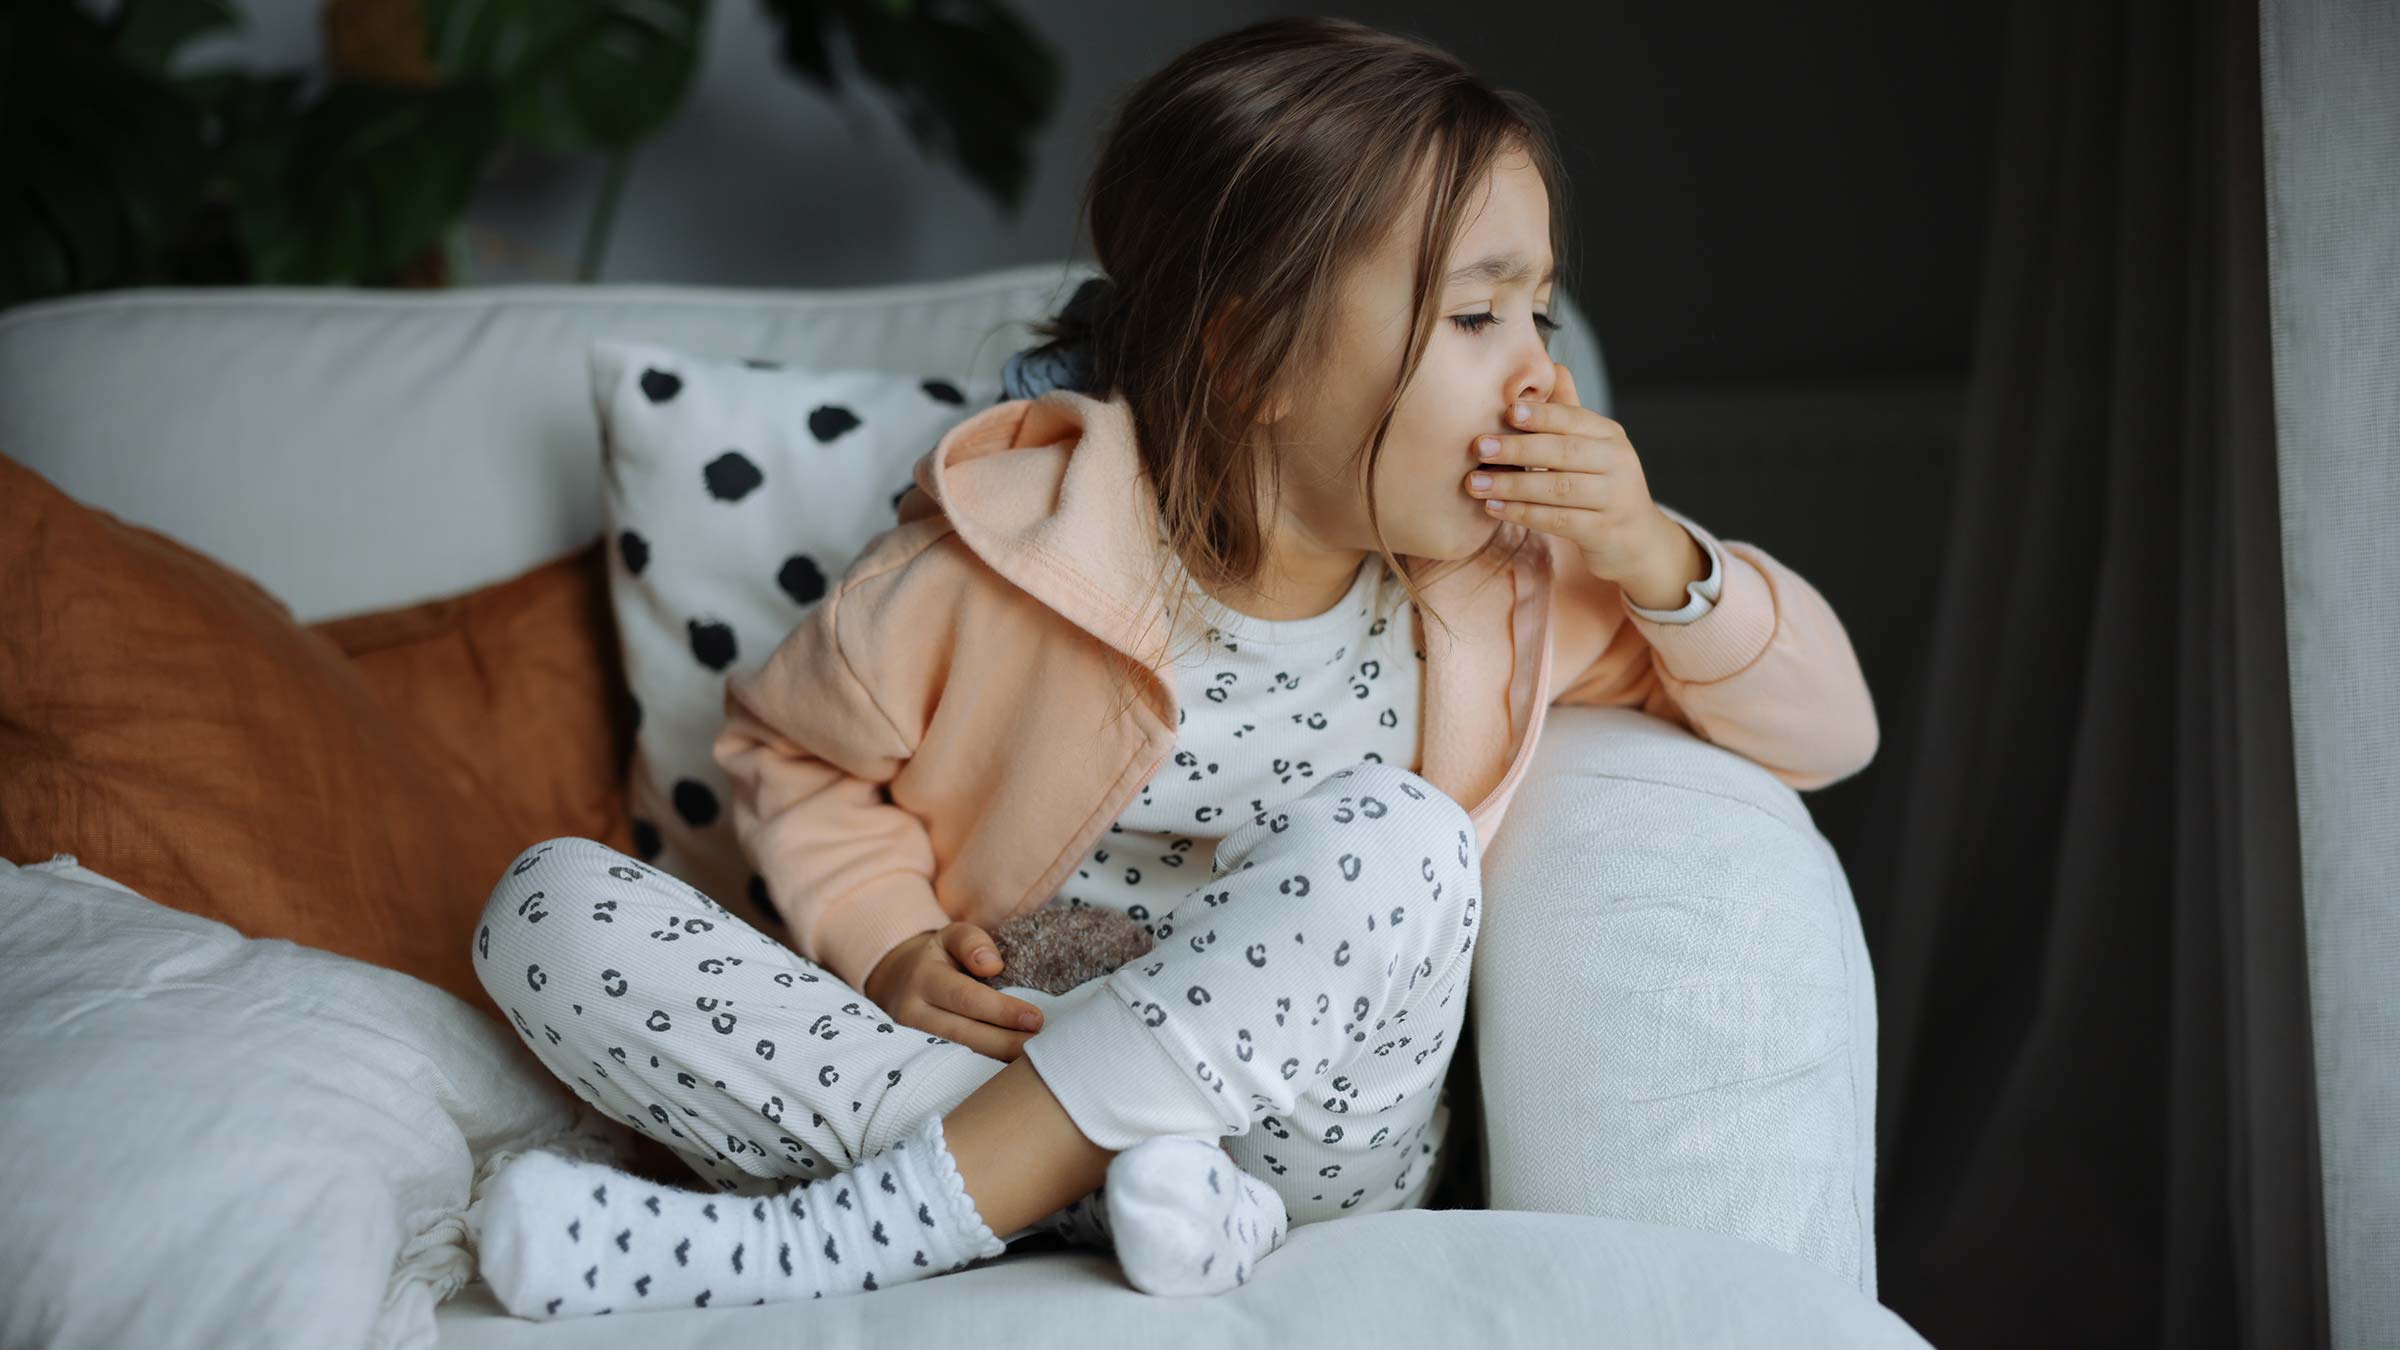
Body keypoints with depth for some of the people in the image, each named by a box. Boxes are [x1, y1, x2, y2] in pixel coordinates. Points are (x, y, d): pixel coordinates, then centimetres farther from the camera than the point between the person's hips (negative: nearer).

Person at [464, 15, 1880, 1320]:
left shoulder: (1525, 577, 1)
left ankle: (823, 1240, -31)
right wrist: (883, 939, -11)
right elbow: (792, 745, 7)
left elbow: (1829, 729, 7)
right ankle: (1036, 1175, -31)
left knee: (1395, 843, -33)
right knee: (553, 901, -17)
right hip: (997, 1064, 0)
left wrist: (1660, 562, -10)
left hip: (1301, 1142, 1)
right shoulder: (1011, 555, -9)